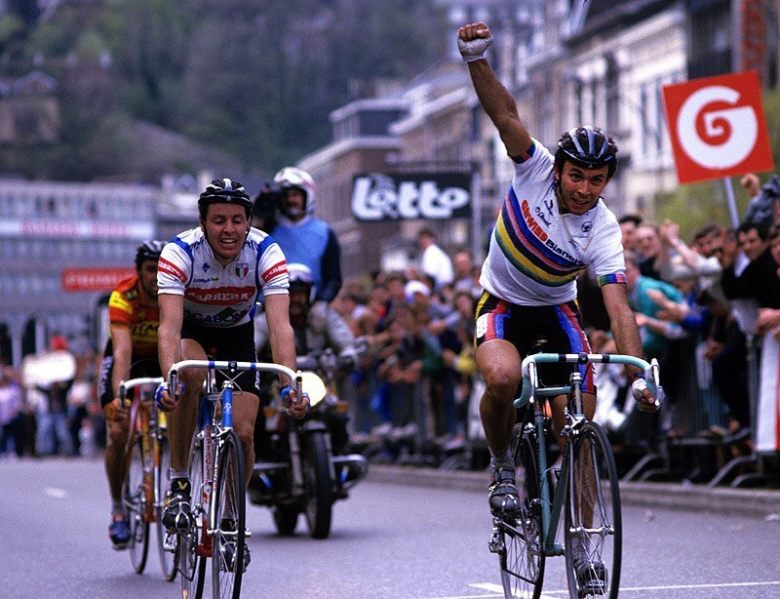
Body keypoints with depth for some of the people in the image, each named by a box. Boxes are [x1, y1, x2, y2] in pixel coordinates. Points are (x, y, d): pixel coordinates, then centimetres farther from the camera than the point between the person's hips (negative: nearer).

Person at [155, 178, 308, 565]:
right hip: (191, 331, -2)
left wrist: (290, 385, -50)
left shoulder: (266, 252, -28)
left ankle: (231, 515, 17)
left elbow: (280, 325, -36)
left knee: (243, 433, -10)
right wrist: (167, 381, -57)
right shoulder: (179, 252, -31)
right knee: (188, 375, -36)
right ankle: (178, 483, -22)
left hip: (237, 335, 2)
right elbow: (170, 325, -41)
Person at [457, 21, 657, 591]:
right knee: (503, 378, -35)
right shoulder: (535, 167, -20)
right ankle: (502, 467, -5)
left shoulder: (603, 232, -21)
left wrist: (639, 375, -39)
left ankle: (583, 546, 3)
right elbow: (504, 112, -32)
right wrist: (476, 58, -50)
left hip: (558, 311, 1)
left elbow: (618, 305, -27)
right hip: (502, 305, -1)